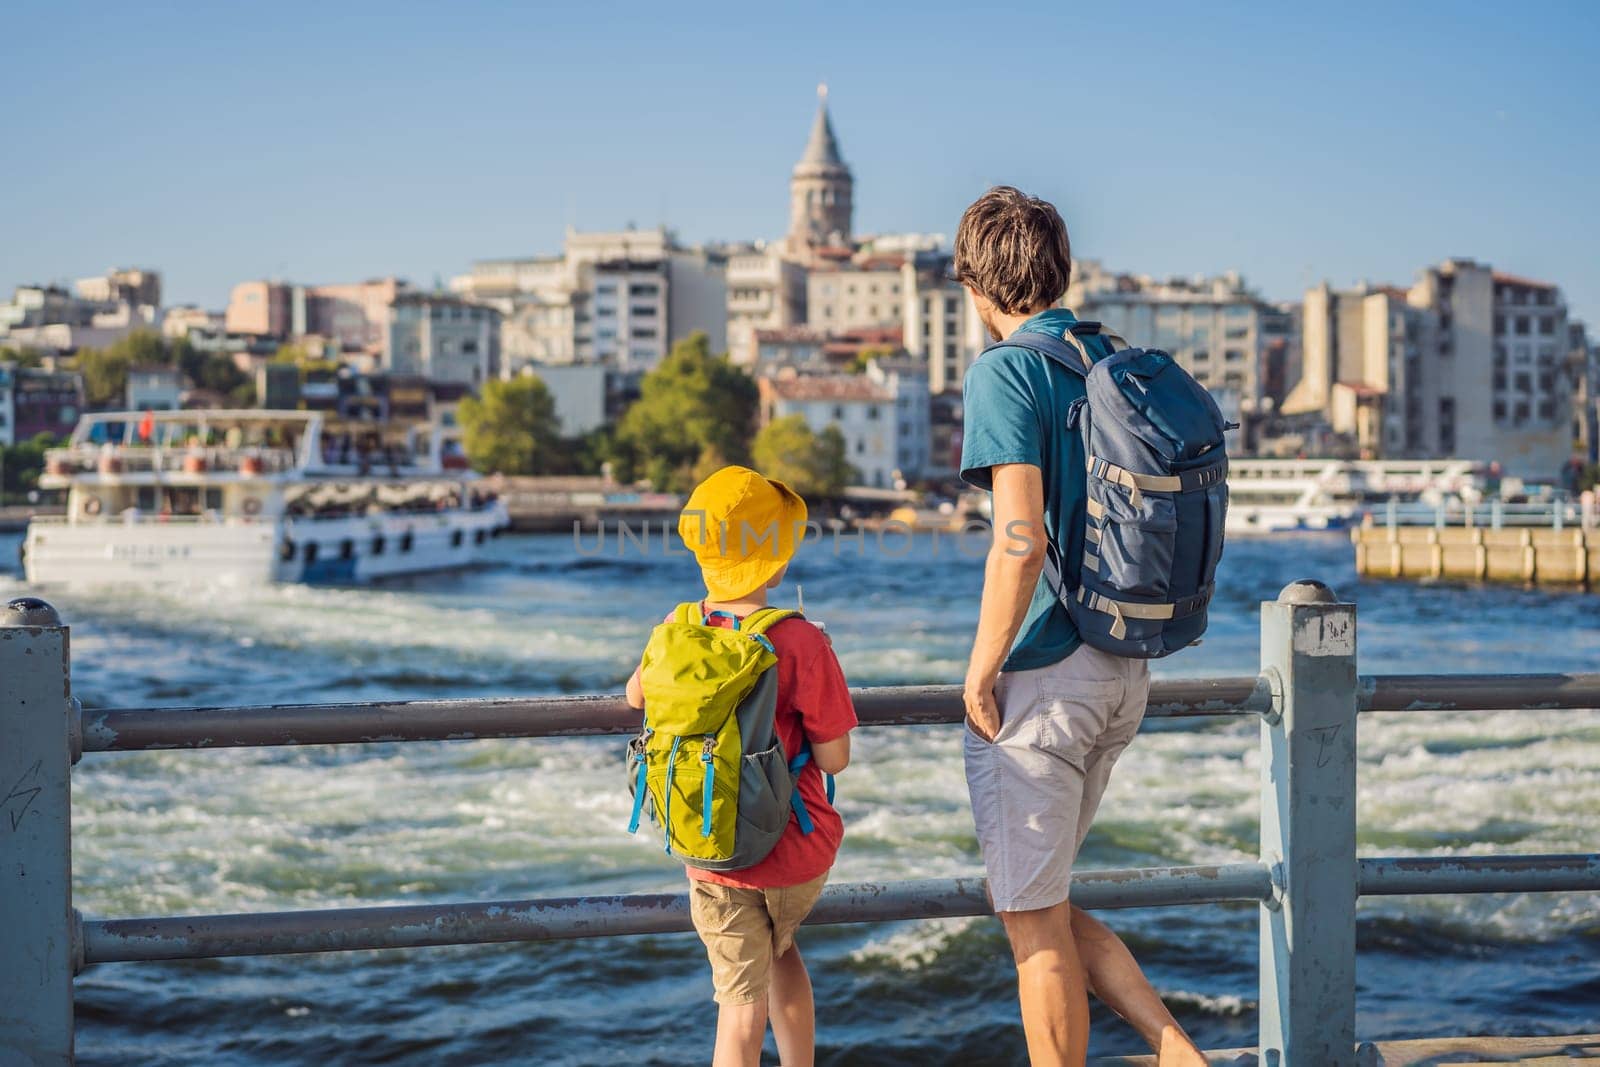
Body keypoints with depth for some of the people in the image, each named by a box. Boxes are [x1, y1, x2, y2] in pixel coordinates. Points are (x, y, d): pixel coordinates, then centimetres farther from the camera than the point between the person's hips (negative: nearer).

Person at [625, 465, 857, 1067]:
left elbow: (636, 696, 17)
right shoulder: (802, 644, -17)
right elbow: (834, 759, -11)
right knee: (782, 949, 29)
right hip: (799, 855, -1)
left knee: (742, 1007, 5)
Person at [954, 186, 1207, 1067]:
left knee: (1034, 924, 5)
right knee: (1049, 905, 20)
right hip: (1124, 672, 8)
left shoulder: (1004, 373, -13)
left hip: (1040, 680, -8)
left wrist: (981, 670, -13)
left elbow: (1020, 541, -22)